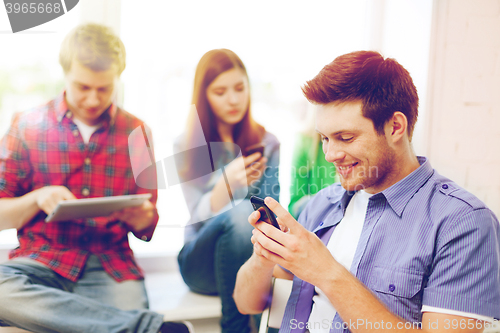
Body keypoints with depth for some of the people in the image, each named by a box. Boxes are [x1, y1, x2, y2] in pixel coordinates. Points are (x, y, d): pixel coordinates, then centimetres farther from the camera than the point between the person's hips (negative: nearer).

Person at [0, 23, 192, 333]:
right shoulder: (28, 125, 6)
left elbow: (146, 228, 12)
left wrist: (142, 219, -11)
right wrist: (37, 198, -13)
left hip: (111, 267, -2)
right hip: (42, 262, 3)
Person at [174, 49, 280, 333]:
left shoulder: (267, 143, 7)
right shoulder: (187, 146, 1)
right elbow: (200, 215, -8)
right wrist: (228, 182, -29)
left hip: (254, 256, 2)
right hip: (201, 263, -1)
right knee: (241, 213, -33)